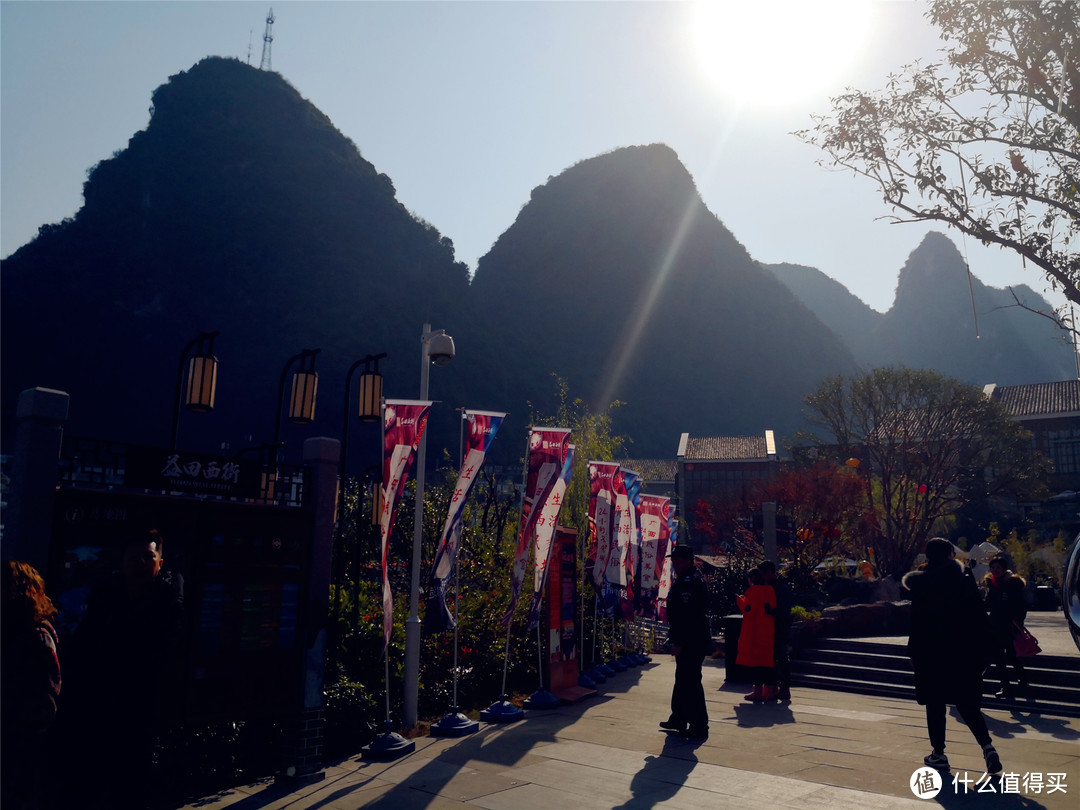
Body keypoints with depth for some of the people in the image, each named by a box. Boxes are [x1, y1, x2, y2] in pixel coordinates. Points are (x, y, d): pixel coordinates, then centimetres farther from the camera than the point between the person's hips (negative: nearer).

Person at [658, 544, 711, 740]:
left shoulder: (690, 582, -19)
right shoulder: (682, 580, 15)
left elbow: (689, 615, -25)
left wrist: (680, 642, -24)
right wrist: (675, 639, 20)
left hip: (692, 641, -11)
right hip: (687, 641, 11)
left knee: (691, 682, -5)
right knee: (682, 680, 19)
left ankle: (700, 727, 3)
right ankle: (678, 719, 32)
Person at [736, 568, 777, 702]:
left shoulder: (753, 590, -13)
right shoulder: (769, 590, 9)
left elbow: (748, 609, -18)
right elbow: (773, 608, 17)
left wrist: (740, 600, 0)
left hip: (754, 631, -7)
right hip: (768, 630, 7)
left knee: (754, 659, -2)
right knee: (768, 659, 11)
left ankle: (758, 691, -2)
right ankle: (769, 690, 14)